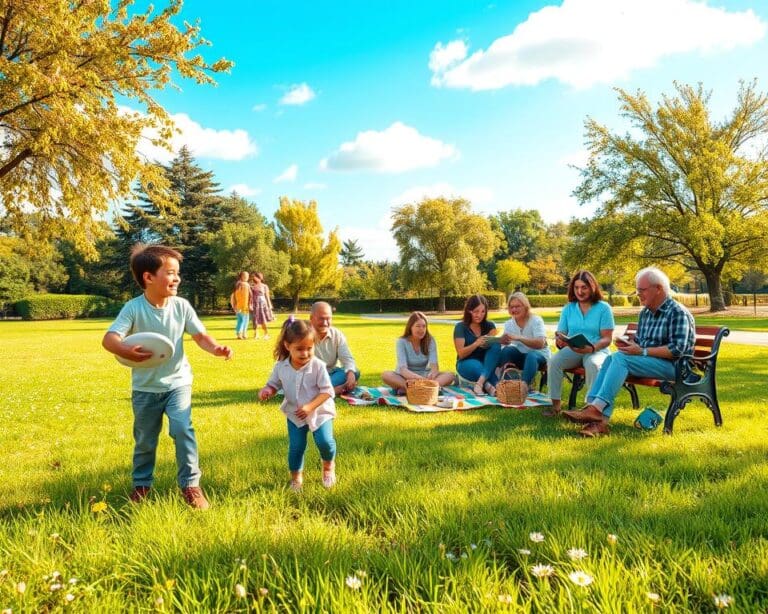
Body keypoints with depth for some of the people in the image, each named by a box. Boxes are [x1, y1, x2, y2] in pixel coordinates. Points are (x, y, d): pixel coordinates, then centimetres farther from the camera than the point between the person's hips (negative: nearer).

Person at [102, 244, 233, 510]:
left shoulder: (181, 306, -10)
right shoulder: (134, 308, -18)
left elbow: (200, 336, -6)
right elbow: (109, 338, -27)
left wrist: (216, 348, -27)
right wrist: (126, 351, -49)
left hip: (177, 382, 1)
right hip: (145, 387, 0)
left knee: (182, 430, -16)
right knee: (145, 439, 14)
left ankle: (190, 484, 1)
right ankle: (141, 484, 39)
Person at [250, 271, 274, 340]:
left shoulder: (264, 286, 3)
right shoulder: (252, 287, 6)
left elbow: (267, 296, 5)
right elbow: (251, 297, 5)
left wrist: (269, 305, 3)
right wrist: (250, 305, -6)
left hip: (263, 304, -1)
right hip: (255, 304, 1)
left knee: (263, 320, -6)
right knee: (255, 321, 2)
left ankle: (266, 334, 5)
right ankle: (256, 334, 12)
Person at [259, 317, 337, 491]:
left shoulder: (318, 366, -20)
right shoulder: (281, 367, -12)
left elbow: (327, 391, -18)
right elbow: (273, 384, 4)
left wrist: (310, 407, -28)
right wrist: (267, 391, -20)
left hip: (319, 412, -2)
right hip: (294, 414, 2)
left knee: (325, 441, -14)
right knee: (295, 447, 3)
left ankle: (329, 465, 21)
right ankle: (296, 476, 30)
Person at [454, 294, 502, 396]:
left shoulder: (489, 325, 6)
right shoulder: (460, 327, -4)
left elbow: (495, 342, -12)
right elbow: (461, 354, -13)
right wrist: (476, 344, -30)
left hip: (487, 362, 3)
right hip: (467, 363, -3)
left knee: (496, 345, -28)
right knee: (477, 367, -39)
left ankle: (481, 381, -41)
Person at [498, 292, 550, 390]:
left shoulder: (536, 320, -13)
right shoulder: (508, 324, 1)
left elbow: (540, 343, -28)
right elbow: (505, 343, -8)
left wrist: (518, 338, -39)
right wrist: (503, 341, -34)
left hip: (539, 354, -4)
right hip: (521, 355, 4)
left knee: (531, 356, -38)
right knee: (506, 350, -26)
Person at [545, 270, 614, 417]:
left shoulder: (604, 308, -2)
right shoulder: (568, 308, 10)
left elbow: (607, 339, -7)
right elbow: (560, 334, 7)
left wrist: (592, 348, -28)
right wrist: (559, 341, -19)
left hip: (597, 350, -3)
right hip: (572, 350, 3)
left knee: (592, 364, -38)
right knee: (553, 361, -28)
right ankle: (556, 403, -19)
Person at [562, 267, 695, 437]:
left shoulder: (677, 312, -10)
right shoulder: (645, 312, 15)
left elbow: (677, 349, -20)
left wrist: (642, 351, -21)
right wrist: (629, 343, 0)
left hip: (672, 365, -7)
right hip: (646, 360, 8)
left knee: (620, 357, -27)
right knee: (611, 359, -20)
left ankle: (596, 408, -31)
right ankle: (600, 419, -33)